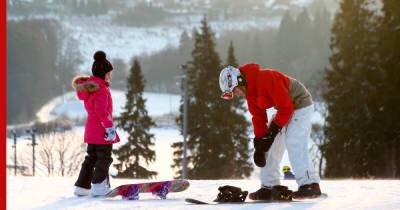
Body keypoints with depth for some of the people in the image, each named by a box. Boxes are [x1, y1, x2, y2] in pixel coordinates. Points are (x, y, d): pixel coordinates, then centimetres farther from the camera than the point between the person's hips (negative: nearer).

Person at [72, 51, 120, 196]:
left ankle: (82, 186, 17)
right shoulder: (101, 89, -17)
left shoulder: (87, 87, 13)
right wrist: (109, 127, -22)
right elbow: (101, 110, -25)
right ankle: (99, 186, -11)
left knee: (91, 157, 16)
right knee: (104, 158, -4)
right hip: (101, 130, -9)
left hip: (91, 128, 9)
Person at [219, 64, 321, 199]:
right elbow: (258, 117, 5)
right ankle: (269, 186, 10)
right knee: (270, 147, 5)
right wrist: (259, 141, -3)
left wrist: (274, 129, -19)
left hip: (300, 104, -9)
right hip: (286, 109, 9)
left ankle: (310, 185, -20)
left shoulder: (266, 79, -30)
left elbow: (286, 107, -26)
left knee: (294, 145, -20)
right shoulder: (249, 91, 0)